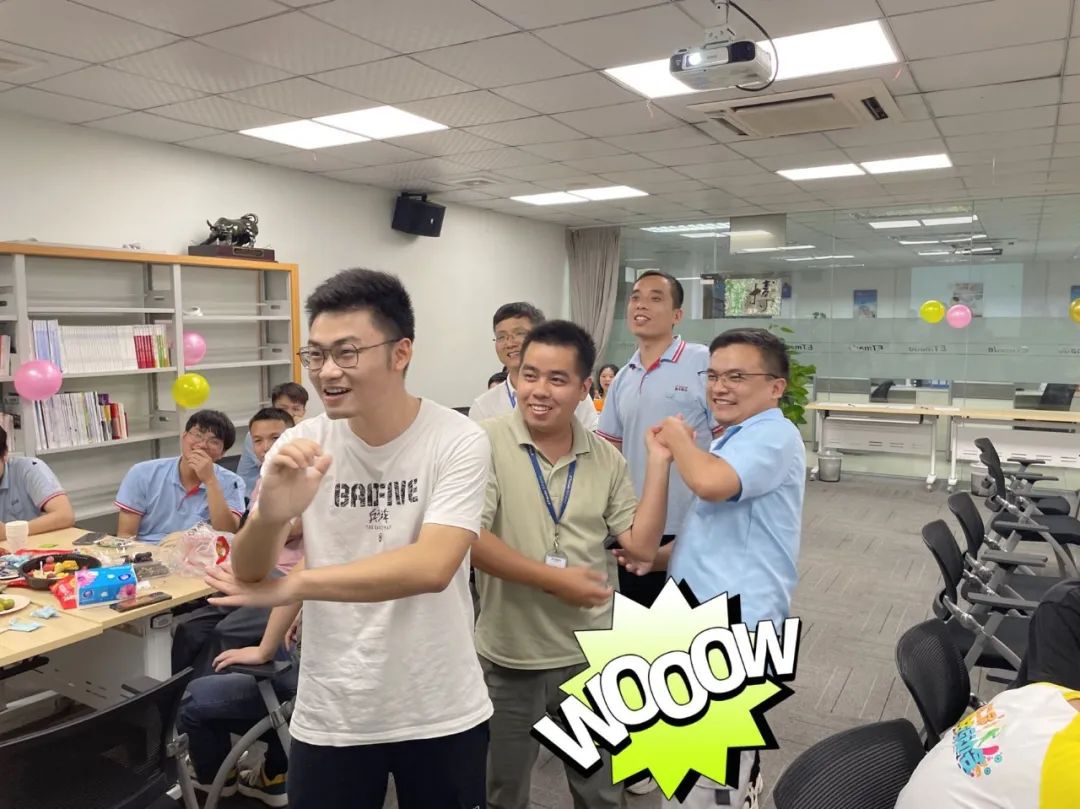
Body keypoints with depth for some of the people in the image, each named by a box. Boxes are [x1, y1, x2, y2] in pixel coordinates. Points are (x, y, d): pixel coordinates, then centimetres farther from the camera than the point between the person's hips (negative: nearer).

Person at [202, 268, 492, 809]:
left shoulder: (459, 442, -15)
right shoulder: (300, 447, -6)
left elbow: (432, 566, -25)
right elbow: (247, 576, -9)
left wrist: (288, 587, -20)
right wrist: (270, 516, -32)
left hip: (441, 713, -1)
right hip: (329, 716, 2)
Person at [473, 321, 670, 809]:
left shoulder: (607, 459, -1)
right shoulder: (487, 441, -14)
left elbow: (641, 545, -4)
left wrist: (658, 461, -10)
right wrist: (554, 579, -21)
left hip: (589, 656, 3)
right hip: (509, 658, -3)